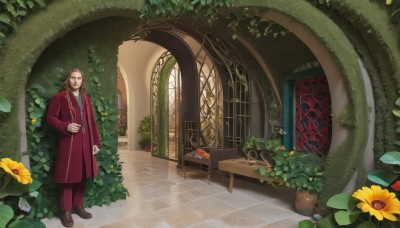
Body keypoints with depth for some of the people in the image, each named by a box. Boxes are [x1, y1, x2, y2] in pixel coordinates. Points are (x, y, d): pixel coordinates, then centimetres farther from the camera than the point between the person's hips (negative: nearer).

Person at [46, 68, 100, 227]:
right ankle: (66, 211, 17)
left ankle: (78, 205, 28)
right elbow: (50, 117, -2)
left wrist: (96, 142, 7)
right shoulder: (59, 97, 0)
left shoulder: (86, 99, 15)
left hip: (86, 143, 5)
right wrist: (66, 126, -19)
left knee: (82, 176, 12)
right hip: (68, 144, -5)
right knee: (68, 177, 2)